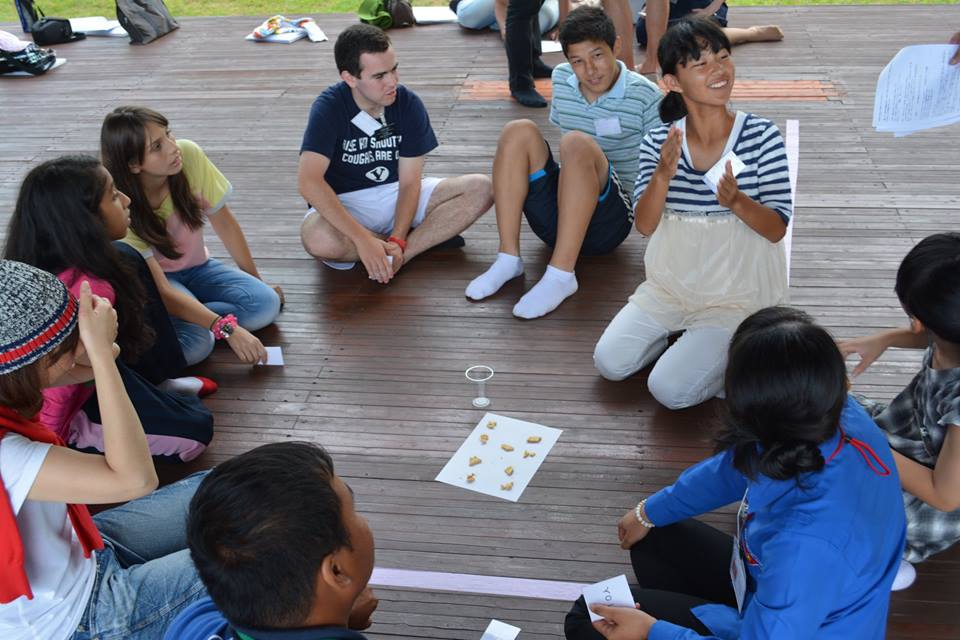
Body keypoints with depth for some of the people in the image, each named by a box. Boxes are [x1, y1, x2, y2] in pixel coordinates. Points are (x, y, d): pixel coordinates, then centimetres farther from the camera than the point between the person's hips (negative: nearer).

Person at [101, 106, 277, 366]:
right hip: (152, 278, -5)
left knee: (267, 304, -21)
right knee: (196, 343, -33)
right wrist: (227, 329, -41)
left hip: (195, 267, 5)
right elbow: (161, 292, -31)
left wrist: (256, 281, 0)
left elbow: (223, 221, -6)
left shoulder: (189, 155, -22)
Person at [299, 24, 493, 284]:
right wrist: (363, 239, -38)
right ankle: (429, 236, -17)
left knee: (480, 189, -16)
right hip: (342, 203, -3)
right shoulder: (329, 108, -19)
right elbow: (309, 182, -31)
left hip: (396, 194, 3)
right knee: (317, 239, -39)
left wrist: (397, 241, -27)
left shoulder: (408, 104, -10)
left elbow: (409, 181, -10)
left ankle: (401, 252, -25)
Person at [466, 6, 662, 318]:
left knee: (578, 143, -31)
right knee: (518, 132, -16)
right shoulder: (562, 79, 8)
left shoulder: (644, 95, -7)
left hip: (609, 219, -5)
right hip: (557, 214, 5)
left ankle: (561, 275, -36)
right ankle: (508, 258, -20)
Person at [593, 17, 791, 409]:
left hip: (737, 293, -4)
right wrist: (663, 175, -30)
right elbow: (645, 225, -11)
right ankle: (683, 333, 18)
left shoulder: (761, 136, -14)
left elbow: (777, 229, -14)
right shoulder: (658, 142, -5)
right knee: (609, 364, -6)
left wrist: (737, 200, -35)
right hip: (671, 284, 4)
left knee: (670, 390, -17)